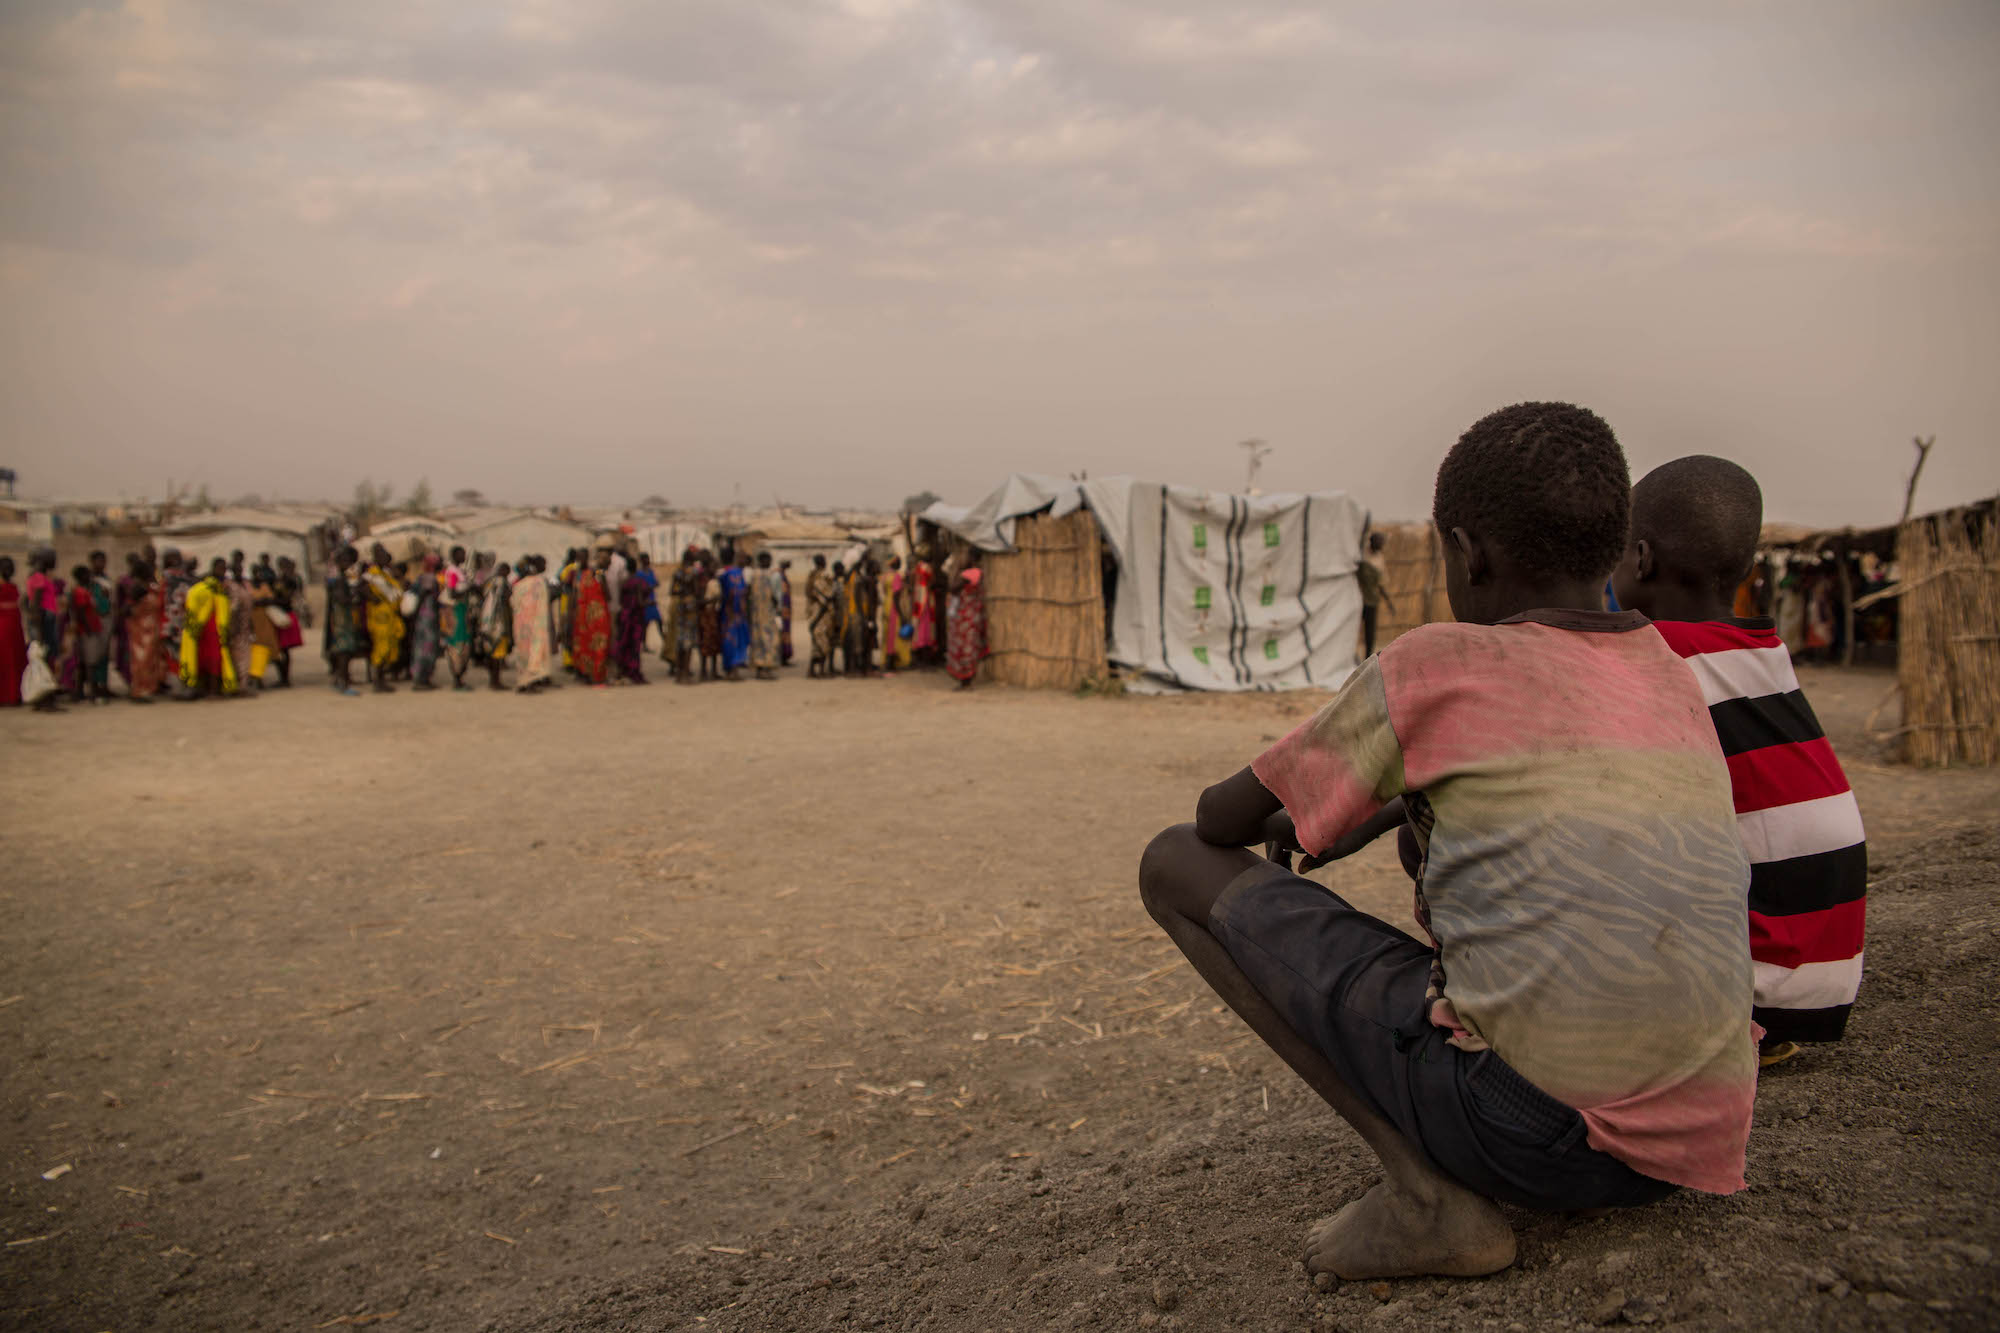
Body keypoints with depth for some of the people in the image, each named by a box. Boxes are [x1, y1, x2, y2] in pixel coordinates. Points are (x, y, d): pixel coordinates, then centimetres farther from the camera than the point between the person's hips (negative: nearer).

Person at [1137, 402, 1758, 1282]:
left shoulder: (1431, 669, -4)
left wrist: (1294, 818, 30)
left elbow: (1220, 820, 7)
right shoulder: (1671, 680, 14)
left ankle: (1426, 1194, -5)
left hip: (1522, 1121, -8)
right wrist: (1392, 807, 37)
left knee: (1176, 865, 2)